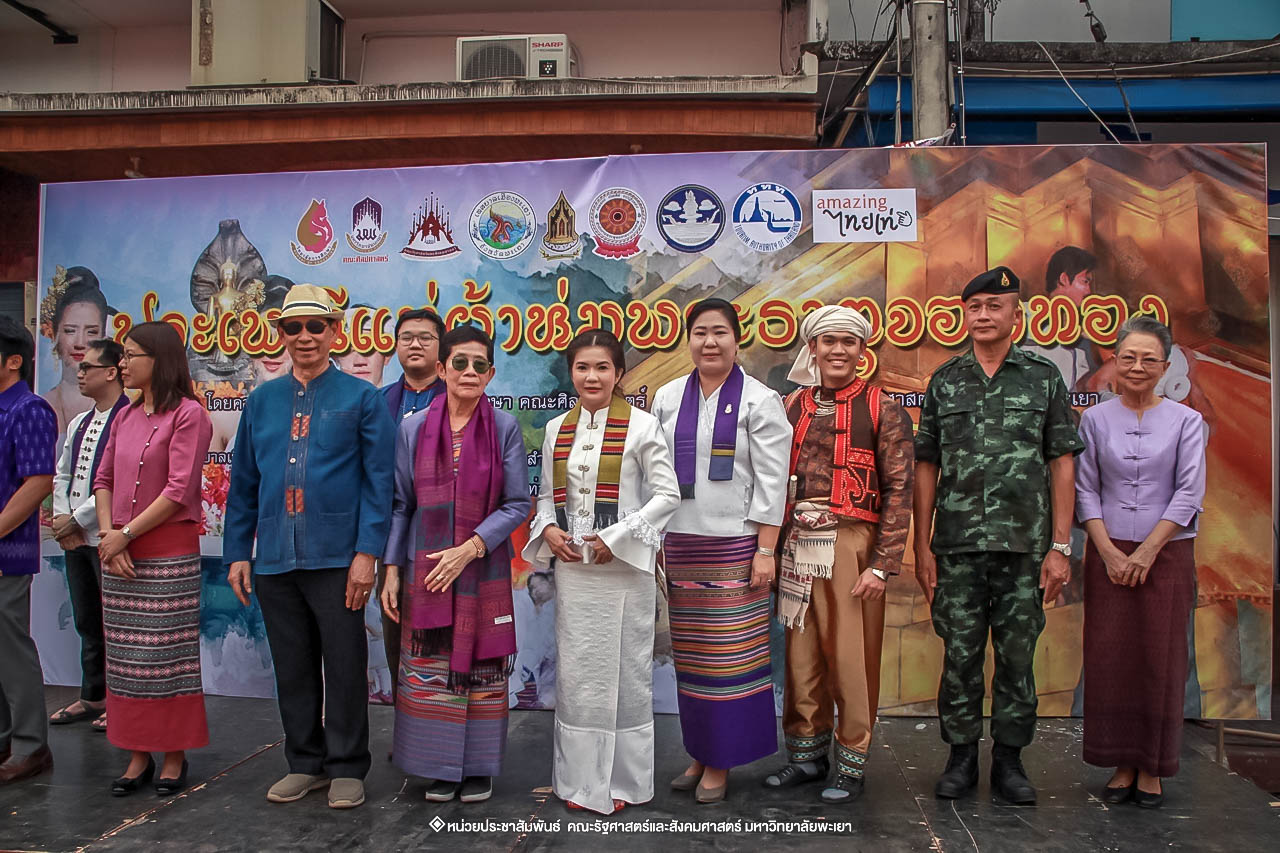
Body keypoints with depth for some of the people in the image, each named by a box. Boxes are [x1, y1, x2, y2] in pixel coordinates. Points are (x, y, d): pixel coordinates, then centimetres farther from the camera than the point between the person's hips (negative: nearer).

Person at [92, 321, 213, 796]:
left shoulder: (188, 414, -8)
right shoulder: (125, 417, 14)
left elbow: (180, 490, -14)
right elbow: (104, 480, 12)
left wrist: (126, 534, -13)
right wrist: (108, 535, -4)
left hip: (168, 554, -7)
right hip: (119, 557, 7)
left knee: (169, 657, 0)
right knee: (126, 659, 10)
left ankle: (174, 756, 12)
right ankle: (138, 755, 21)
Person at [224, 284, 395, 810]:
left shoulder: (361, 397, 1)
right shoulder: (262, 402, 12)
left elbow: (378, 481, -4)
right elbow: (243, 484, 14)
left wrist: (367, 551, -12)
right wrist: (237, 553, 7)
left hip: (336, 558, -4)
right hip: (274, 560, 4)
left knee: (344, 666, 4)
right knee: (292, 668, 13)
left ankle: (347, 768, 19)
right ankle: (305, 763, 28)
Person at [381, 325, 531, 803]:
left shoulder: (504, 428, -2)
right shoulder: (413, 429, 3)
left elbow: (518, 504, -4)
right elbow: (400, 506, 6)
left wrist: (471, 547, -14)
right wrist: (391, 570, 1)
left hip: (484, 571, -1)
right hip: (426, 572, 1)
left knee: (482, 669, 5)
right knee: (431, 670, 4)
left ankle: (479, 767, 20)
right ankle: (441, 765, 20)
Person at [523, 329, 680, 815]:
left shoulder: (641, 426, -4)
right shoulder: (557, 429, 9)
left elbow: (667, 495, -6)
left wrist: (617, 537, -13)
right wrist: (549, 529, -5)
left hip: (623, 566, -4)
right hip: (572, 567, 4)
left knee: (623, 669, 3)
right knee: (575, 670, 9)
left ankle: (622, 779, 18)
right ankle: (579, 777, 23)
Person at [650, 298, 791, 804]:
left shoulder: (760, 401, -2)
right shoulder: (667, 398, 10)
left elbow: (771, 481, -5)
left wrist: (765, 550, -11)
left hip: (735, 546, -4)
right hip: (679, 544, 4)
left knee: (728, 656, 1)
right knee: (689, 655, 8)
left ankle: (720, 764, 14)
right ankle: (699, 753, 23)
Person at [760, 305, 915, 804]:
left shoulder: (881, 409, 1)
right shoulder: (792, 407, 12)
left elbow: (899, 490, -3)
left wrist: (882, 565, -10)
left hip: (851, 545, -3)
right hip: (797, 545, 4)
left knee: (851, 657, 1)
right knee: (801, 655, 10)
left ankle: (851, 767, 17)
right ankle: (807, 756, 25)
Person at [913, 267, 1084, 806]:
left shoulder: (1044, 378, 5)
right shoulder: (944, 382, 8)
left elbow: (1062, 465, 3)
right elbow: (926, 468, 7)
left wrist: (1060, 546, -4)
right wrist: (922, 546, 2)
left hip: (1025, 545, -1)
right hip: (958, 545, 1)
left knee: (1017, 657, 6)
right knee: (960, 655, 6)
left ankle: (1009, 760, 20)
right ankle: (961, 757, 19)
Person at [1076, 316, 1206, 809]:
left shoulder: (1186, 421, 2)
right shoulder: (1096, 419, 5)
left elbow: (1189, 494, -4)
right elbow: (1085, 490, 3)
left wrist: (1146, 552, -11)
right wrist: (1108, 551, -7)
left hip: (1166, 554, -1)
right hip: (1108, 554, 1)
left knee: (1161, 660, 2)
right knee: (1109, 657, 2)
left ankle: (1152, 769, 15)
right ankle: (1122, 766, 14)